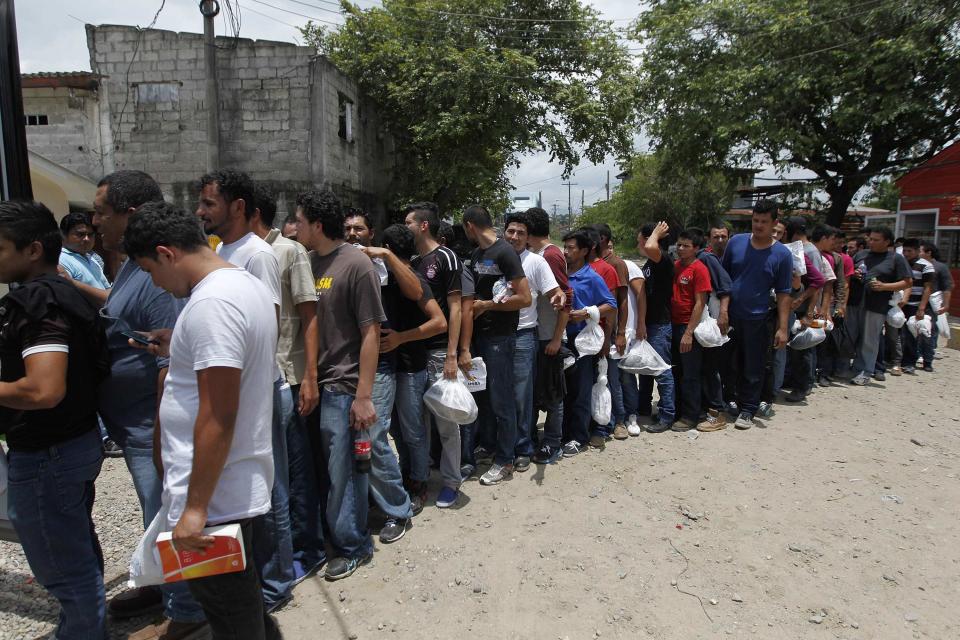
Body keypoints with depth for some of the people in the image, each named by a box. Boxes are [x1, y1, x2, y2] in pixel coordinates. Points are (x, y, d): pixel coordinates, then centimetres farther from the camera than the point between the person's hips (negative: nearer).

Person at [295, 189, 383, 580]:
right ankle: (330, 534, 35)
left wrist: (363, 396, -15)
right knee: (322, 469, 15)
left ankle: (352, 546, 23)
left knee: (343, 473, 4)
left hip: (342, 387, -6)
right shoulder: (309, 262, 8)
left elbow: (371, 333, -13)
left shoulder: (356, 264, -11)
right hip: (312, 383, 6)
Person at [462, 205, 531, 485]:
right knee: (482, 396, 16)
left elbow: (524, 298, -18)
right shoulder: (476, 255, 12)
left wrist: (486, 305, -13)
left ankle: (505, 462, 12)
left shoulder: (504, 252, -13)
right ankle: (487, 446, 31)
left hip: (500, 337, -8)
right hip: (479, 334, 8)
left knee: (500, 400, 0)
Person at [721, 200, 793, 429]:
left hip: (757, 320, -2)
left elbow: (783, 294, -1)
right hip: (729, 316, 2)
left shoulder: (782, 254, -3)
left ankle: (747, 410, 19)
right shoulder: (736, 242, 2)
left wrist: (782, 328, -7)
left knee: (752, 369, 7)